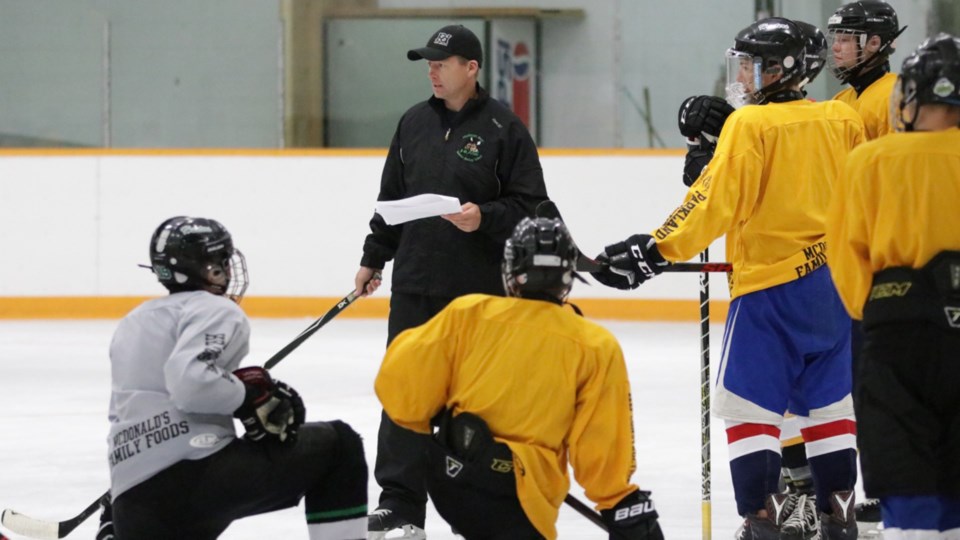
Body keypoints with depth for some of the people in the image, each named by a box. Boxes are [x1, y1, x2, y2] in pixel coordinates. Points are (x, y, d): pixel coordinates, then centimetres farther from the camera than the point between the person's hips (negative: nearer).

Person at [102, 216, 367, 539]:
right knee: (337, 444, 6)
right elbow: (191, 381, -21)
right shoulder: (217, 311, -1)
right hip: (196, 474, -7)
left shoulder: (134, 323, 25)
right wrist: (252, 397, -10)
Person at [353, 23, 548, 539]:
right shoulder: (414, 123, 10)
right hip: (415, 282, 4)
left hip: (481, 287, -4)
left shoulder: (503, 128, -6)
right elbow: (392, 196, 18)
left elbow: (530, 204, -6)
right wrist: (374, 258, 17)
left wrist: (485, 218, -22)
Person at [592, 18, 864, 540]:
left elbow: (716, 201, -18)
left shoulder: (750, 124, -11)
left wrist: (656, 249, -17)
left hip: (770, 284, -6)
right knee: (827, 400, 14)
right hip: (837, 283, 7)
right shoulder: (842, 119, 7)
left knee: (749, 403, -2)